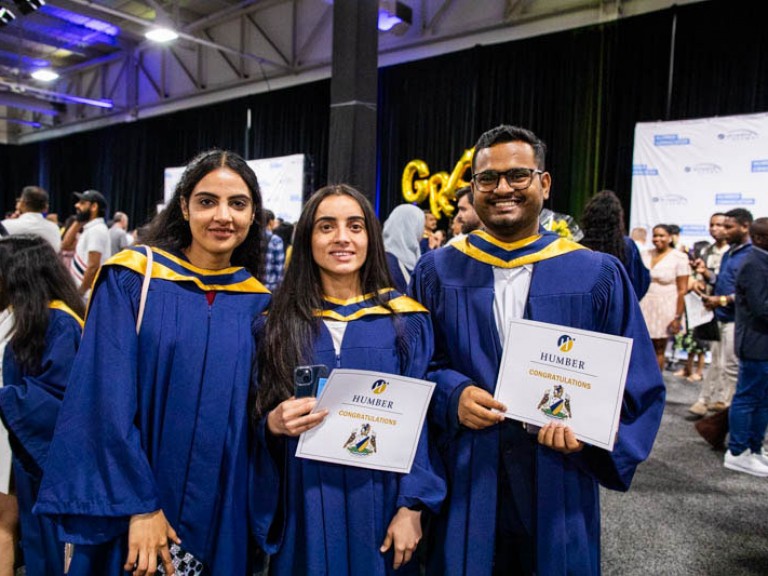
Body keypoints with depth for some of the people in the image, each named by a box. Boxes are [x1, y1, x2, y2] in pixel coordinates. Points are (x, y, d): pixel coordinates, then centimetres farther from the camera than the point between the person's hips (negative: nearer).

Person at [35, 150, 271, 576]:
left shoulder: (259, 304, 1)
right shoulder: (131, 279, -8)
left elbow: (256, 412, 7)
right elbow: (108, 398, -13)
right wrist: (139, 506, -16)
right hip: (129, 507, -3)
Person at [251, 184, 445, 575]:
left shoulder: (405, 320, -2)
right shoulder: (280, 322, 1)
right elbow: (258, 417, 4)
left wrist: (411, 507, -9)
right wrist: (274, 423, -17)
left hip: (379, 501, 0)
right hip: (305, 505, 1)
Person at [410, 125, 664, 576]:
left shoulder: (598, 275, -2)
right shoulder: (437, 272, 0)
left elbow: (638, 381, 0)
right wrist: (452, 394, -16)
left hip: (559, 482, 0)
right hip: (465, 477, 0)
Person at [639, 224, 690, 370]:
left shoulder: (679, 258, -5)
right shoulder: (646, 255, 8)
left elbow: (682, 290, -8)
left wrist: (678, 317, -12)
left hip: (664, 309, -3)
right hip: (644, 307, 3)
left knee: (659, 350, 6)